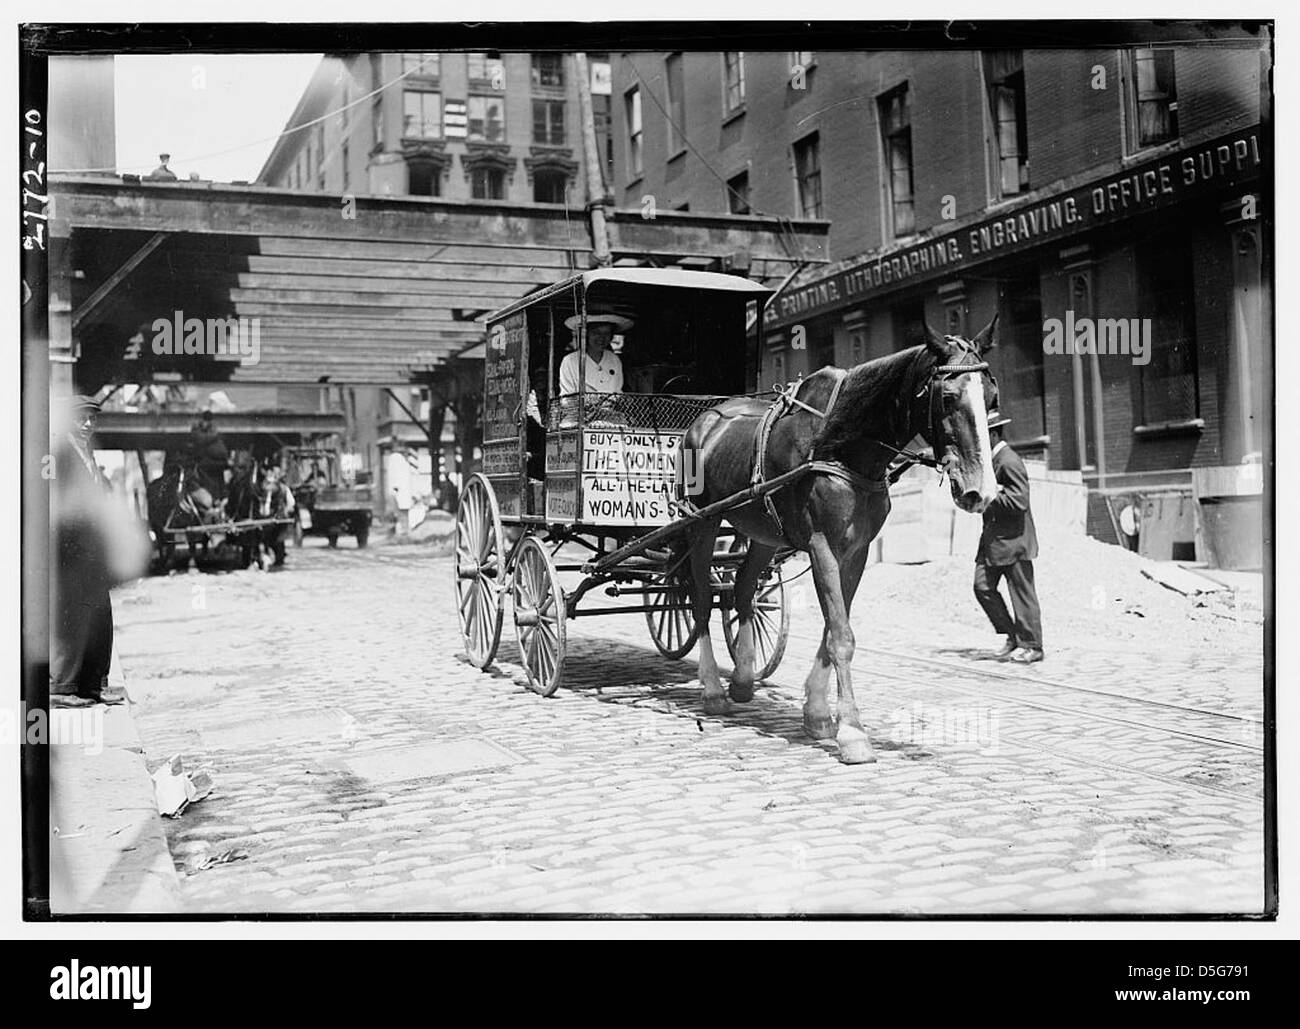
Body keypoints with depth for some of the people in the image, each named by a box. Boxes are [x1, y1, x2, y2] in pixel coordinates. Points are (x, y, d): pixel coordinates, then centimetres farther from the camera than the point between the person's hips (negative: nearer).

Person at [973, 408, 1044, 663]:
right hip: (993, 539, 9)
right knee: (983, 586, 4)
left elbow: (1019, 501, -23)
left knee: (1022, 593, 0)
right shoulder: (991, 459, 14)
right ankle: (1012, 636, 14)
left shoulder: (1009, 461, -16)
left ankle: (1031, 645, 10)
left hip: (1013, 540, -9)